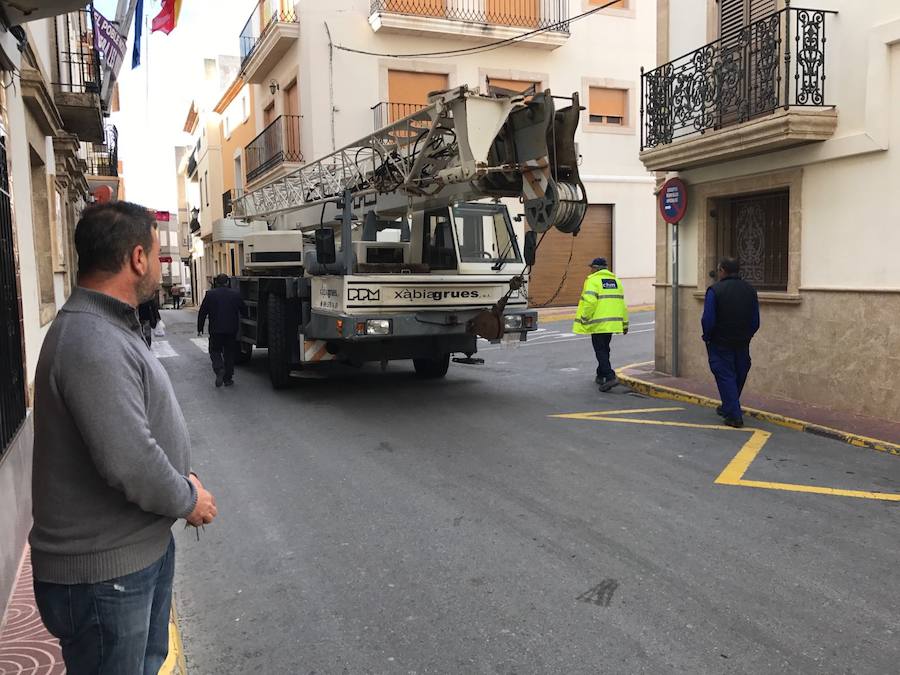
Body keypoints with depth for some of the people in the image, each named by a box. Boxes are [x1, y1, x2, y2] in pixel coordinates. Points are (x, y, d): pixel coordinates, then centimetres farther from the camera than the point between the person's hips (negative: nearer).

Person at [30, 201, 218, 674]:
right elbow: (128, 464, -33)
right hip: (103, 572, -10)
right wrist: (188, 500, -15)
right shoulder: (91, 343, -27)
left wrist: (183, 479, 4)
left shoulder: (110, 328, 9)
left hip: (143, 547, 10)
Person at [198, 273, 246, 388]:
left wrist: (200, 328, 7)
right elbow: (244, 310, 10)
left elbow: (202, 312, -1)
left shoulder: (210, 294, -3)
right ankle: (228, 379, 12)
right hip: (232, 330, 2)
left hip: (216, 330, -2)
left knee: (215, 351, 11)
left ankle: (219, 369, -15)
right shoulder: (236, 294, 1)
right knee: (229, 353, 10)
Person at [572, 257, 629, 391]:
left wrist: (584, 319, -11)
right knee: (604, 349, 20)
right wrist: (625, 323, 21)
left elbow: (589, 301, -21)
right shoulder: (615, 280, 15)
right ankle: (600, 375, 30)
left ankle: (610, 377, -15)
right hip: (612, 323, 7)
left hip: (598, 323, -7)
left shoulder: (593, 281, -8)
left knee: (600, 350, -3)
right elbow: (622, 303, 16)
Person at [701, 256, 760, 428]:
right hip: (742, 344, 6)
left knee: (725, 377, 2)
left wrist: (707, 337, 1)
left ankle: (734, 415, -2)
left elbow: (708, 320, -16)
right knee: (738, 376, 19)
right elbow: (756, 321, 5)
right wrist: (746, 336, 17)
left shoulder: (715, 290, -15)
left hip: (720, 343, -5)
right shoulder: (750, 290, 3)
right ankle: (728, 408, 35)